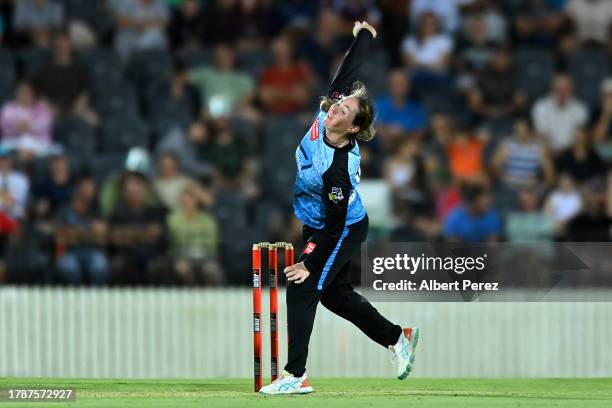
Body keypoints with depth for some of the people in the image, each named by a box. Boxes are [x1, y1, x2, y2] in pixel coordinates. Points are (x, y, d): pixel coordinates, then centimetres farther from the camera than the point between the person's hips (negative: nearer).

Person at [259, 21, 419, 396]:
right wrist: (365, 37, 10)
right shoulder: (325, 116, -17)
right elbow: (349, 71, -4)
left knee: (302, 290, -13)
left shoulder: (338, 168, -35)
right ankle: (398, 338, 34)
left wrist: (310, 264, -23)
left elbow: (335, 225, -28)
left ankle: (296, 376, -13)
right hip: (318, 227, 9)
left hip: (342, 233, -9)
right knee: (335, 294, 19)